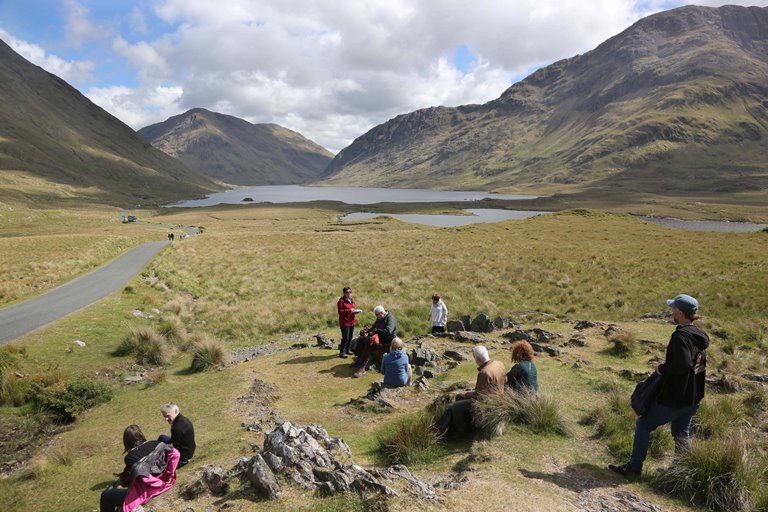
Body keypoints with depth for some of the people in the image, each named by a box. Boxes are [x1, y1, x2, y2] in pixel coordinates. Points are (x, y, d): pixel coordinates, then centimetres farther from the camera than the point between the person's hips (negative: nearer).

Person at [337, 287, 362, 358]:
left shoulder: (352, 300, 14)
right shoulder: (341, 301, -9)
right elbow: (340, 311, -15)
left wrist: (356, 311, 1)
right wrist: (349, 310, -24)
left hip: (352, 321, 7)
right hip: (345, 322, -7)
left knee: (350, 337, 11)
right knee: (345, 338, -10)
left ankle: (348, 350, 24)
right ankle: (342, 352, -4)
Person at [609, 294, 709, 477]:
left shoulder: (681, 336, -23)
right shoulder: (699, 335, 6)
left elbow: (682, 366, -33)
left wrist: (662, 368, -16)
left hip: (674, 398, -8)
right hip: (693, 398, 9)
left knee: (643, 425, 5)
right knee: (682, 433, 21)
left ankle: (634, 467, 13)